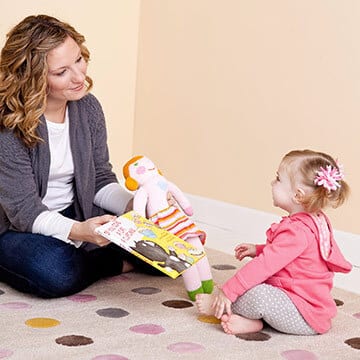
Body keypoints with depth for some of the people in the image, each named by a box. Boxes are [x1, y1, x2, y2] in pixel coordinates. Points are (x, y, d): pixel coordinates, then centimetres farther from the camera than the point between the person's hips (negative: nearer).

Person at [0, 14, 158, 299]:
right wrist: (77, 231, -41)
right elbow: (24, 211, -23)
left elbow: (101, 181, 4)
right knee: (56, 274, -36)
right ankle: (120, 263, -9)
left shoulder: (88, 108, -3)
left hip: (77, 215, 5)